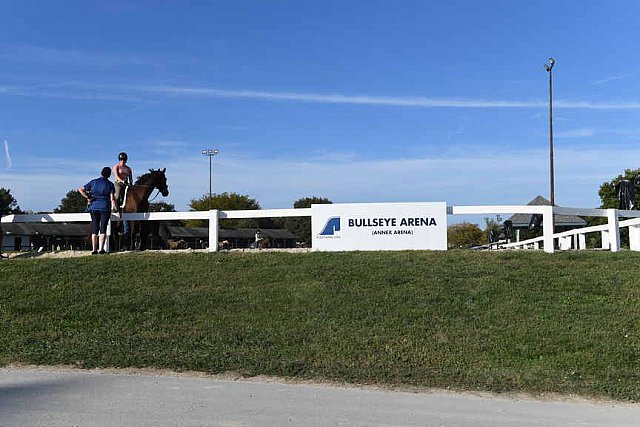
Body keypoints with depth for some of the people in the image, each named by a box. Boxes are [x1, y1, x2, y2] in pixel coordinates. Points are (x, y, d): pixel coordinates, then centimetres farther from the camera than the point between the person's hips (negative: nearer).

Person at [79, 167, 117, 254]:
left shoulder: (93, 182, 5)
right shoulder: (110, 184, -3)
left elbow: (80, 189, 1)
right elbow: (112, 198, -9)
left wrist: (87, 197, 0)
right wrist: (115, 208, 0)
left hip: (94, 207, 3)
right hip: (105, 208, -3)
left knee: (94, 229, 9)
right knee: (103, 229, 1)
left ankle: (94, 249, 8)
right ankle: (101, 249, -5)